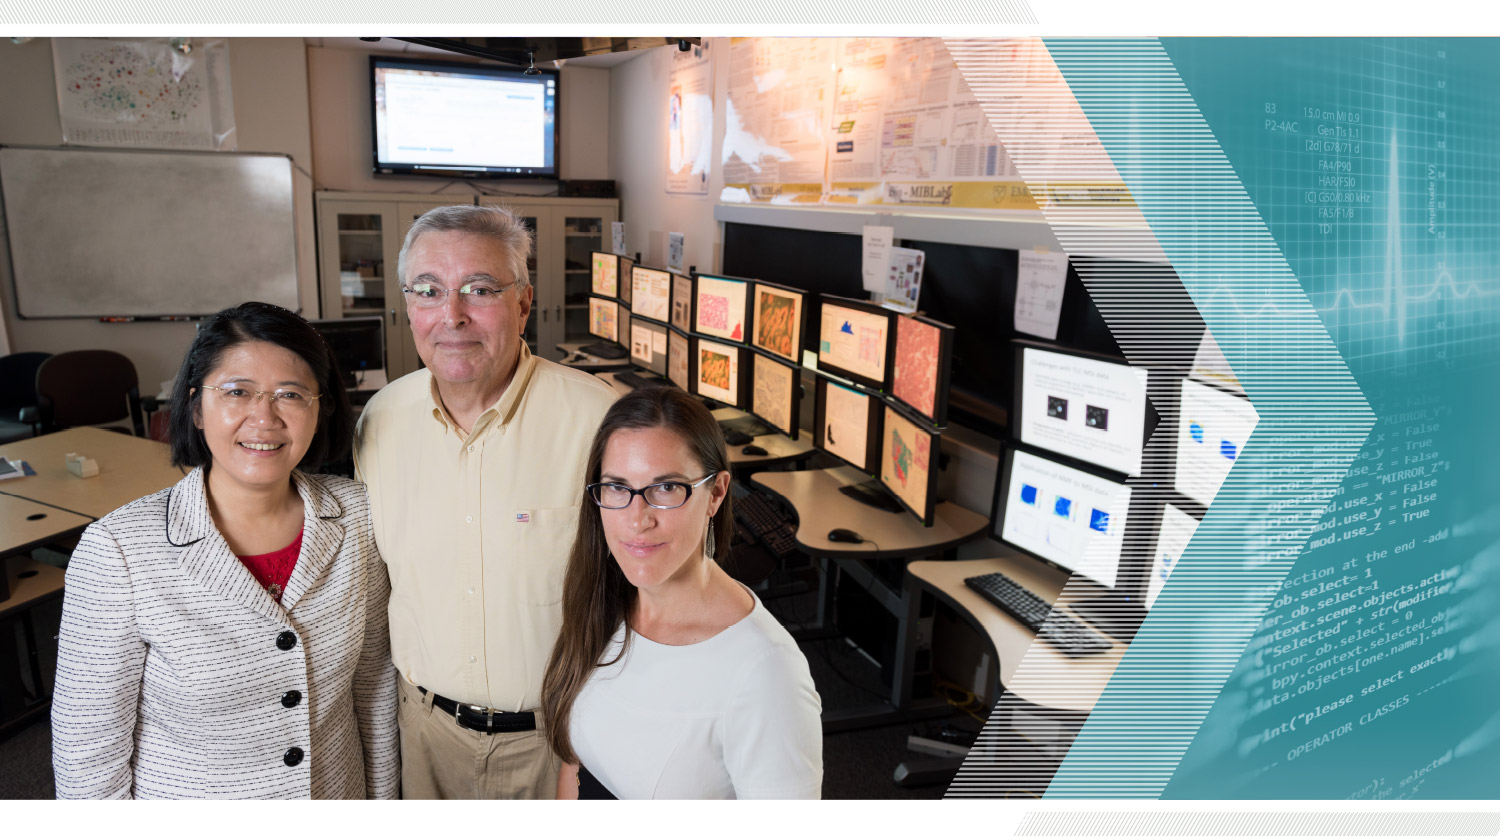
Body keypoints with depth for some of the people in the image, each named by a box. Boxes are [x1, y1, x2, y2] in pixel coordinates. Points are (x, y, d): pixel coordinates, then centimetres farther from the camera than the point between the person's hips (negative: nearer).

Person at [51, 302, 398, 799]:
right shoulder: (116, 552, -23)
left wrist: (382, 795, 4)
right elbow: (88, 754, -15)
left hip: (338, 795, 3)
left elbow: (372, 677, -1)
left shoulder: (356, 516, -13)